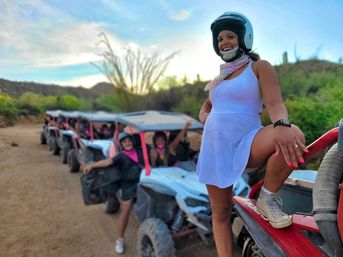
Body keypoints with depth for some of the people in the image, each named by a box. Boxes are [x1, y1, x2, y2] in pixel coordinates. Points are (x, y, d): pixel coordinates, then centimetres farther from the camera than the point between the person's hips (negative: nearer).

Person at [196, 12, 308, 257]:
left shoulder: (259, 67, 3)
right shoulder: (219, 77, 18)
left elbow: (275, 103, -13)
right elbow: (206, 108, 31)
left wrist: (282, 125, -37)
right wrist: (207, 119, 6)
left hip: (246, 143, -4)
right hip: (214, 147, 5)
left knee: (293, 137, -34)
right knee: (221, 212, 5)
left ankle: (268, 198, -11)